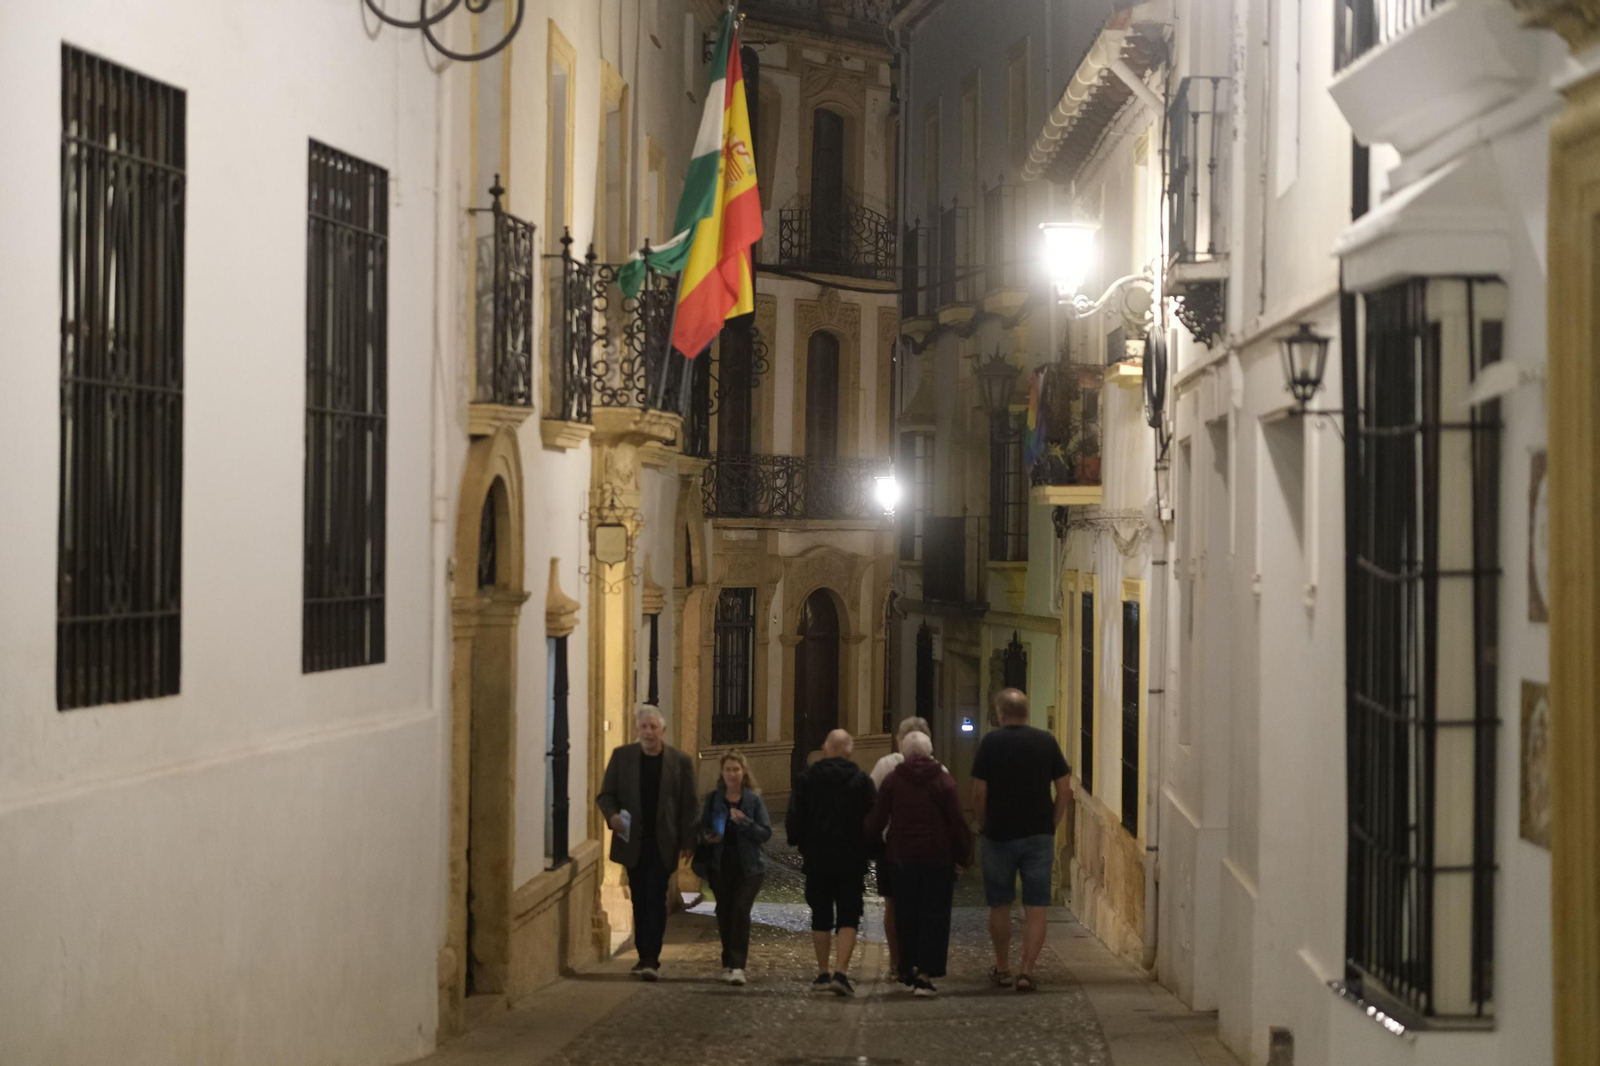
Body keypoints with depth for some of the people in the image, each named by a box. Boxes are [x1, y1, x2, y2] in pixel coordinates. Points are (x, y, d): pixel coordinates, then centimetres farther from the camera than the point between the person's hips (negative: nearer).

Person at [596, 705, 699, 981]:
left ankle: (651, 959, -13)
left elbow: (689, 804, 3)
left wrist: (687, 841, -4)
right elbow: (605, 795, 6)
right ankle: (644, 955, 19)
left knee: (655, 900, -10)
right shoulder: (622, 756, 4)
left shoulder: (680, 761, 1)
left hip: (662, 843, -2)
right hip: (633, 842, 2)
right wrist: (611, 815, -15)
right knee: (640, 901, 9)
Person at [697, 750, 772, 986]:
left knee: (740, 911, -14)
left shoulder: (753, 800, 0)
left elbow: (766, 833, -4)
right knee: (724, 913, 6)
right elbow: (703, 827, 13)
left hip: (748, 866, -2)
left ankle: (737, 966, -15)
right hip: (720, 865, 2)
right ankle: (728, 964, 20)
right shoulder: (713, 798, 6)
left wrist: (744, 822, -20)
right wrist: (708, 836, -10)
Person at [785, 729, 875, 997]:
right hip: (851, 861, -1)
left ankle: (822, 974, 15)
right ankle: (841, 972, -15)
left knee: (821, 917, 12)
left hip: (817, 858, 1)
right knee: (848, 918, -1)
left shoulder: (806, 778, 0)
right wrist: (868, 850, 12)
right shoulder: (862, 780, -3)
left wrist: (798, 843, 19)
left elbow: (794, 819, 2)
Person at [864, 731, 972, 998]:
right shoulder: (944, 781, -4)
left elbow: (876, 819, 2)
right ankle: (925, 974, -11)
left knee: (906, 916, 13)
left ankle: (908, 969, 17)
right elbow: (957, 822, -6)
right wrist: (963, 857, 1)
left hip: (903, 858, 2)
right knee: (934, 916, -1)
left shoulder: (892, 781, 1)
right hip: (938, 859, -2)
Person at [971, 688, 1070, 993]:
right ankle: (1027, 971, -9)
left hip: (1000, 834, -1)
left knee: (999, 905, 13)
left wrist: (986, 825, 8)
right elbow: (1064, 790, 2)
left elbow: (979, 794, -7)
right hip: (1039, 834, 1)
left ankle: (1002, 968, 22)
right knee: (1036, 908, 1)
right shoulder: (1047, 741, 2)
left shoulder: (991, 742, -5)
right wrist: (1051, 826, 10)